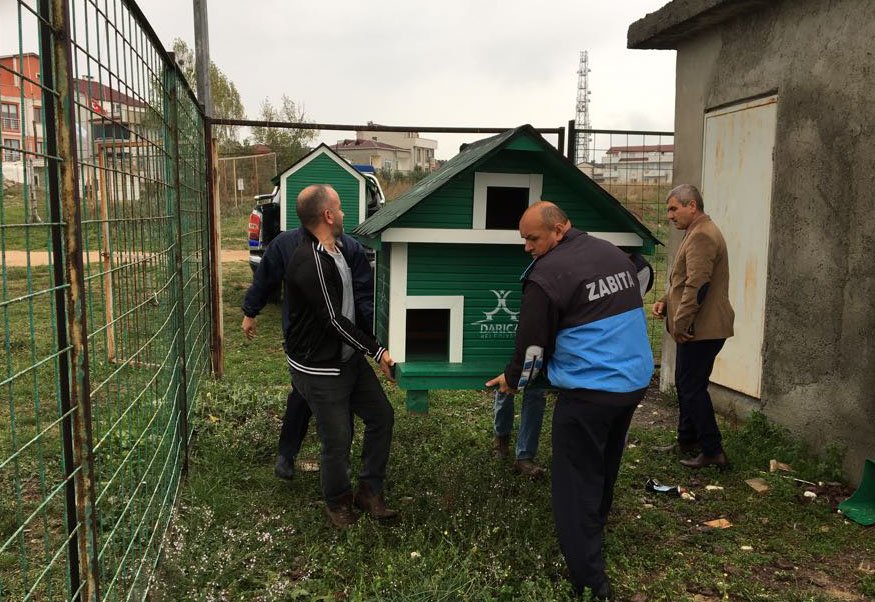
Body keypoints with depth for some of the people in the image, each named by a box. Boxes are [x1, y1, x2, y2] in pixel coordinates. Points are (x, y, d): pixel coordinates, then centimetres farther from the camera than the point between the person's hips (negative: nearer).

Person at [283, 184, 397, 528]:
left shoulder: (335, 251, 7)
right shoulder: (310, 263, -25)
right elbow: (333, 320, -24)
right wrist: (377, 351, -18)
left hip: (349, 358, 9)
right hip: (319, 369, -9)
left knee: (381, 415, 12)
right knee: (337, 440, 3)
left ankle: (369, 492, 26)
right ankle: (337, 502, 29)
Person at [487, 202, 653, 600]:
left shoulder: (546, 274, -15)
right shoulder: (615, 254, 10)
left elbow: (532, 343, -8)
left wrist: (512, 379, 11)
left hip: (587, 391, -8)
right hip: (635, 381, 9)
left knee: (576, 484, 2)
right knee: (605, 470, 23)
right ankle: (591, 541, 41)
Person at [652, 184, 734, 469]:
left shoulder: (702, 236, -17)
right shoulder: (697, 233, 19)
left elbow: (697, 285, -24)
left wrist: (680, 322, -19)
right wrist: (666, 301, 10)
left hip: (701, 329, -11)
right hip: (698, 328, 11)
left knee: (692, 388, -5)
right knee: (685, 385, 18)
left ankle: (713, 451, 3)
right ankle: (687, 440, 31)